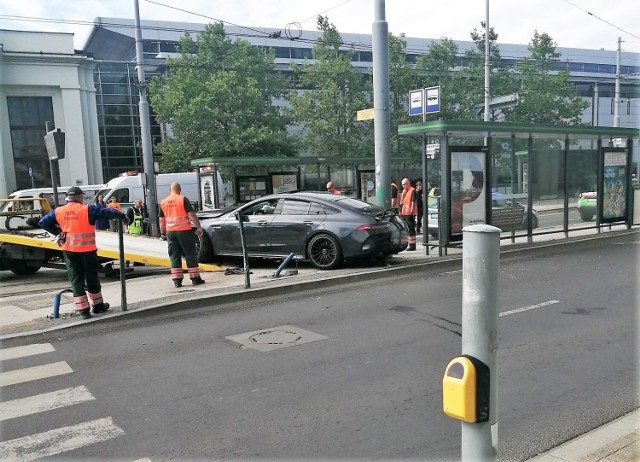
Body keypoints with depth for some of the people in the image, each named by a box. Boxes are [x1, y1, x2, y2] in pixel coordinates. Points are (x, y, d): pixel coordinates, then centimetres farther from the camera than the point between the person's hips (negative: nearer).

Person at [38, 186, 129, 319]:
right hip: (87, 251, -3)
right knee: (92, 278, 13)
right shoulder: (87, 210, -11)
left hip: (69, 251, 3)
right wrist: (122, 216, 2)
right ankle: (98, 305, 26)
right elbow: (107, 212, -12)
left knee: (76, 279, 9)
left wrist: (57, 232, 8)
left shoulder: (58, 212, 1)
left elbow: (43, 222, 4)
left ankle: (83, 309, 7)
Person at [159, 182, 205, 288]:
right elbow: (191, 214, -11)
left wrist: (163, 233, 21)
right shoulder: (183, 199, -5)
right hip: (184, 231, -4)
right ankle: (195, 278, 7)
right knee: (190, 254, 4)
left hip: (170, 232, 4)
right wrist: (199, 227, -7)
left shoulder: (163, 202, 9)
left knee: (174, 256, 7)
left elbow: (162, 219, 14)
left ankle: (177, 280, 5)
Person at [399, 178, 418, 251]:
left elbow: (413, 202, -15)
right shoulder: (404, 191, 17)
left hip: (410, 213, -9)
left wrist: (411, 212, -21)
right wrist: (401, 211, 16)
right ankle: (407, 243, 23)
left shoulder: (412, 191, -9)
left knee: (411, 229, -6)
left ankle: (412, 244, -3)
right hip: (404, 213, 9)